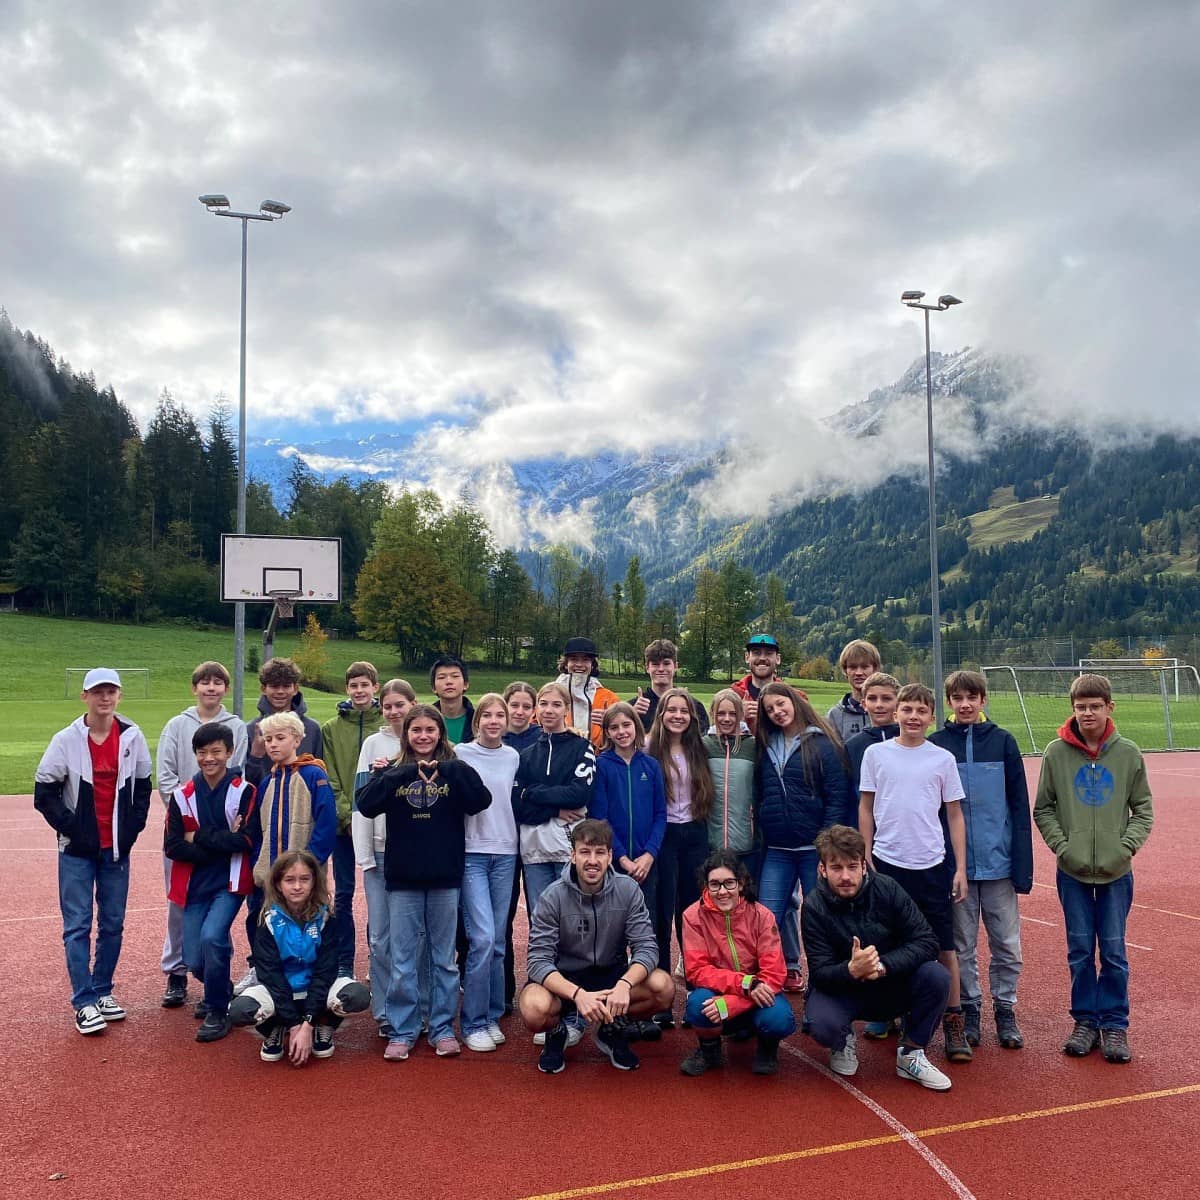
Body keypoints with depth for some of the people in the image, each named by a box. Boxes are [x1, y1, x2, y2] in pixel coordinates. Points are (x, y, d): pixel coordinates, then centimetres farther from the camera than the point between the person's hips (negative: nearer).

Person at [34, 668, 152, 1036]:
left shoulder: (132, 737, -1)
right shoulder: (67, 740, -7)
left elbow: (142, 787, 8)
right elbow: (44, 793, -4)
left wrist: (133, 827, 0)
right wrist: (71, 827, -9)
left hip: (117, 848, 3)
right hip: (77, 850, -2)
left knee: (113, 924, 10)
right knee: (78, 926, 0)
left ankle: (103, 991, 24)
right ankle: (84, 1003, 7)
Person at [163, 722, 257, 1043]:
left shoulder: (244, 792, -9)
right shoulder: (182, 796, 0)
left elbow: (246, 840, -16)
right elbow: (172, 847, -4)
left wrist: (200, 837, -13)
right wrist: (221, 842, -15)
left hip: (230, 882, -3)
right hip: (196, 885, 4)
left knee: (212, 936, -24)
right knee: (195, 961, 3)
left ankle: (217, 1011, -2)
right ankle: (220, 990, 38)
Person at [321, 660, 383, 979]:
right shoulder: (331, 728, 3)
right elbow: (329, 779, 0)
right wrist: (348, 816, -10)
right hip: (343, 823, 1)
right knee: (343, 894, 8)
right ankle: (344, 963, 18)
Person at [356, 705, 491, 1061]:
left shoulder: (453, 771, 2)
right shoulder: (392, 771, 3)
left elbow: (481, 801, -14)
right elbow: (365, 805, -16)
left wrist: (450, 770, -23)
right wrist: (405, 773, -23)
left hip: (445, 877, 0)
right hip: (402, 878, 0)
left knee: (444, 958, 10)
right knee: (403, 961, 6)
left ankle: (442, 1028, 22)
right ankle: (402, 1031, 18)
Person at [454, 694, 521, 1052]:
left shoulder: (513, 757, 8)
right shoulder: (460, 753, -2)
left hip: (505, 852, 4)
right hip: (472, 852, -3)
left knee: (497, 941, 7)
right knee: (482, 937, -10)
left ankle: (492, 1016, 20)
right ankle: (474, 1023, 4)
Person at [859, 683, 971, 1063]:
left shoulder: (943, 759, 2)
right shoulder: (876, 753, 1)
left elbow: (954, 814, 6)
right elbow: (865, 808, 6)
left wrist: (960, 868, 2)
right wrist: (866, 857, 2)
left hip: (932, 864, 0)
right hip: (887, 862, 0)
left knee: (944, 947, 3)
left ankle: (953, 1022, 15)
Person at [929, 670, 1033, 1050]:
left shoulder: (1003, 742, -1)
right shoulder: (935, 745, -1)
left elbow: (1020, 808, 0)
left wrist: (1023, 866, -4)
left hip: (998, 862, 0)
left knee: (1007, 944, 7)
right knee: (962, 945, 10)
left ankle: (1005, 1010, 25)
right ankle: (969, 1010, 25)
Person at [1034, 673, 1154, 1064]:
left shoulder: (1128, 753, -2)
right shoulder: (1056, 752, -4)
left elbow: (1143, 808, 5)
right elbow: (1043, 809, 3)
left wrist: (1128, 844, -8)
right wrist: (1061, 844, -9)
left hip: (1116, 871, 0)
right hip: (1072, 871, 0)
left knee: (1114, 952, 7)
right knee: (1080, 951, 9)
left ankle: (1114, 1024, 21)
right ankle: (1085, 1020, 22)